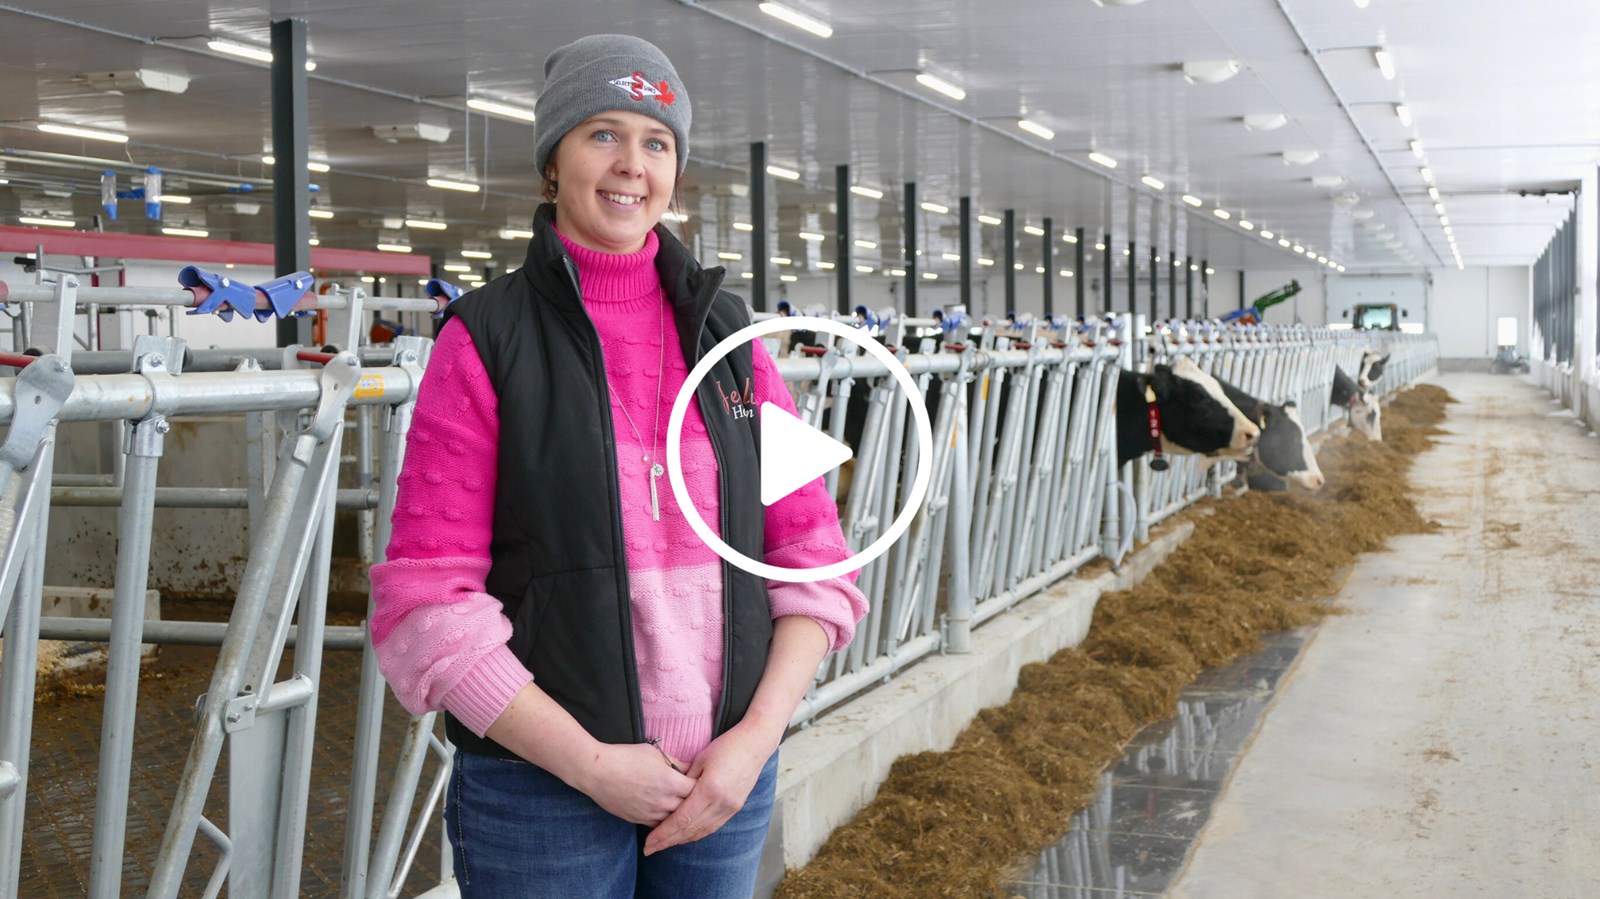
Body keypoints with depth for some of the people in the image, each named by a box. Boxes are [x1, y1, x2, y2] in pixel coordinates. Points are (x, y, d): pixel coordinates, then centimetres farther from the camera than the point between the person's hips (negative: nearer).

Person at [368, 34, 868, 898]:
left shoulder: (728, 334, 5)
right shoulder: (485, 340, -6)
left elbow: (813, 558, 4)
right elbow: (427, 607, -10)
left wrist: (757, 737, -8)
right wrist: (589, 763, -14)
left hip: (725, 778, 3)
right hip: (542, 785, -3)